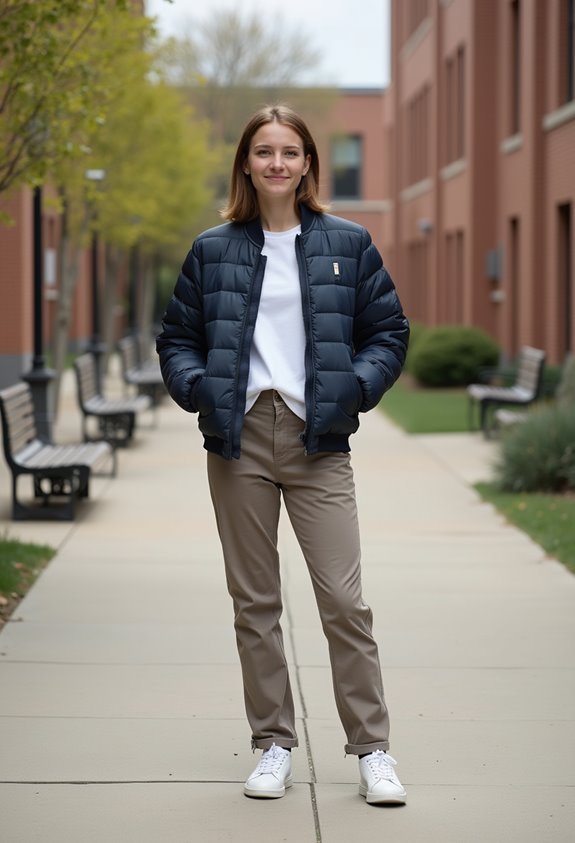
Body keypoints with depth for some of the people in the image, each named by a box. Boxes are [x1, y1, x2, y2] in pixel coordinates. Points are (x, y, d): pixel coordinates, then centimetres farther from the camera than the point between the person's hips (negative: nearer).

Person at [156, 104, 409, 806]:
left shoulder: (346, 244, 7)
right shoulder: (213, 249, 9)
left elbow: (389, 332, 10)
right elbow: (176, 337, 14)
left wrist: (356, 386, -7)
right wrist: (198, 386, -5)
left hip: (316, 439, -1)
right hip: (240, 438, 2)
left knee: (344, 599, -7)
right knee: (254, 601, 7)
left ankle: (372, 749, 3)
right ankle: (274, 744, 17)